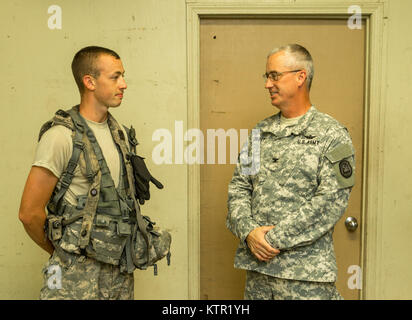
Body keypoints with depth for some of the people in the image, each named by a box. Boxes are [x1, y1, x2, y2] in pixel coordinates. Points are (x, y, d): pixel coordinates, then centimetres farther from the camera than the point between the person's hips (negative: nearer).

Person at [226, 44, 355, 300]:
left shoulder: (332, 135, -6)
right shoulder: (261, 131, 10)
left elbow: (330, 202, -14)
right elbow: (239, 186, 7)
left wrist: (275, 239, -16)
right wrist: (249, 231, -9)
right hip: (257, 261, 5)